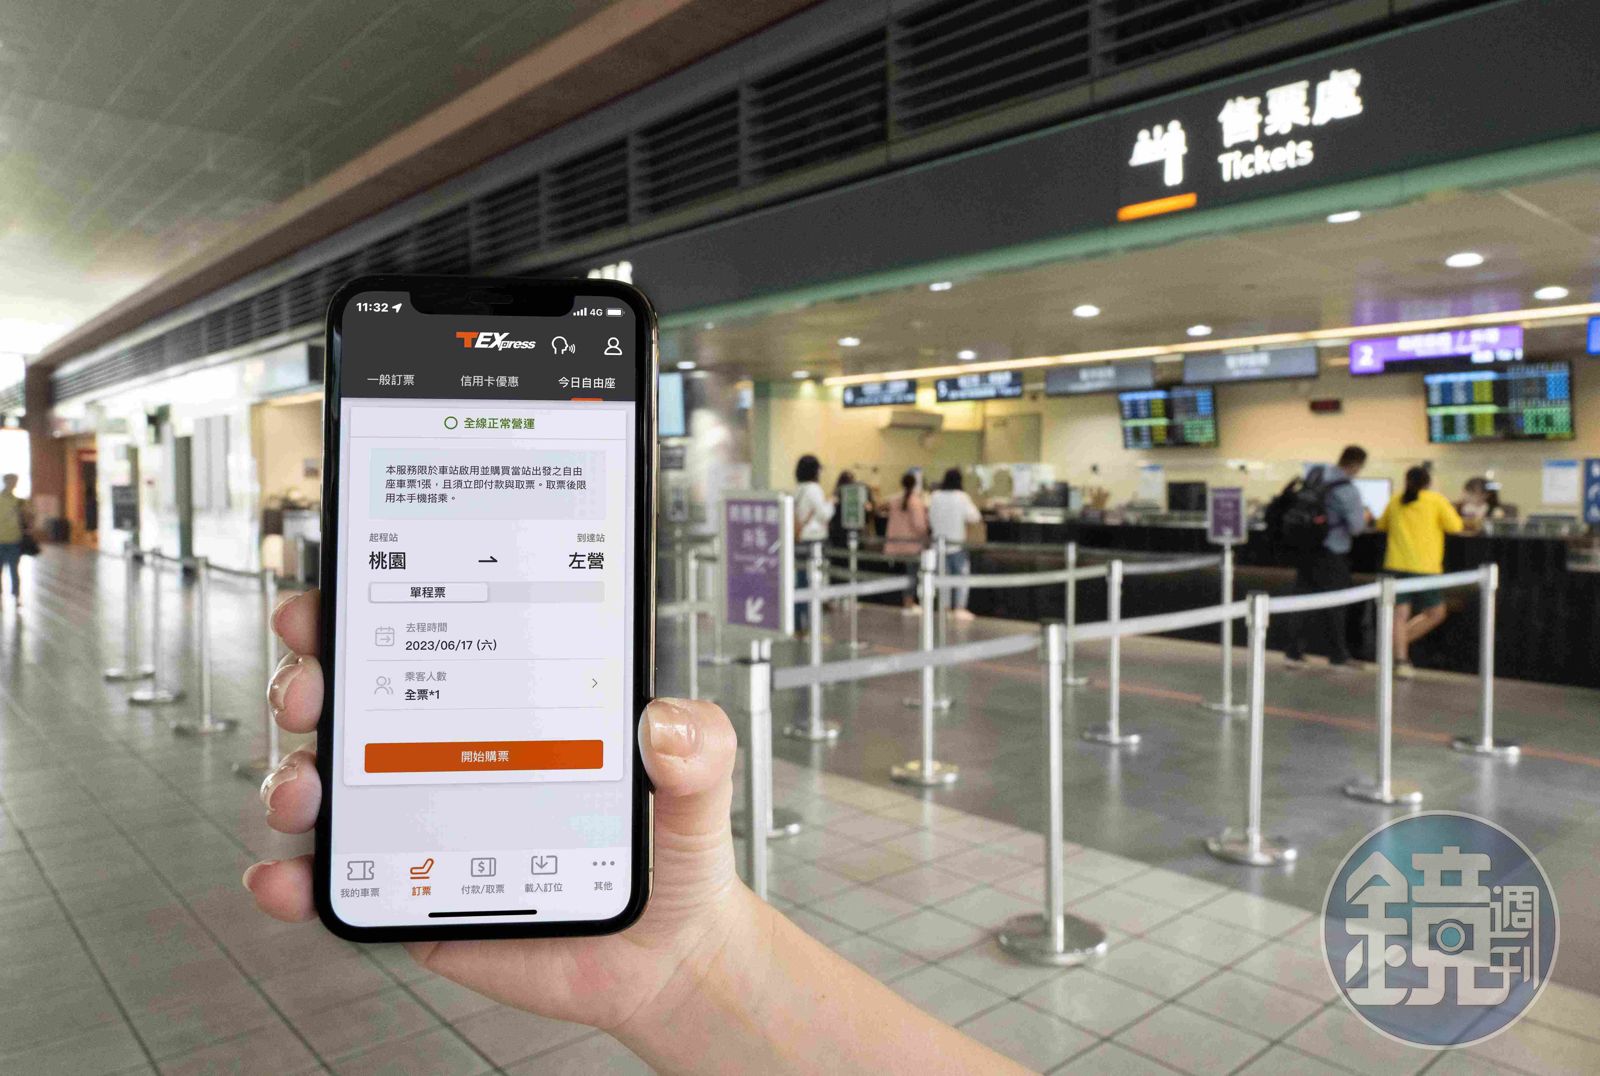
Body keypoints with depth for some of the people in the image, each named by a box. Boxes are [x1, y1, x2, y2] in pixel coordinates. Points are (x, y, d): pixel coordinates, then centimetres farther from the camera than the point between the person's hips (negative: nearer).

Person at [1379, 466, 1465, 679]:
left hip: (1396, 565, 4)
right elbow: (1455, 527, 0)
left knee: (1400, 613, 1)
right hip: (1424, 566, -3)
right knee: (1436, 613, 12)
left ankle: (1400, 659, -5)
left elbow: (1381, 526, 23)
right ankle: (1401, 643, 4)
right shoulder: (1436, 500, 1)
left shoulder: (1395, 501, 12)